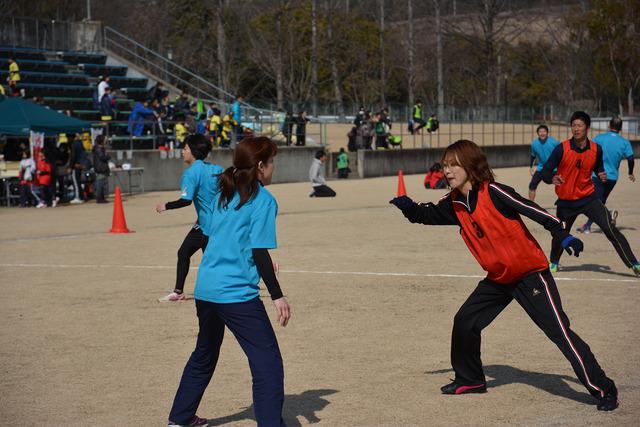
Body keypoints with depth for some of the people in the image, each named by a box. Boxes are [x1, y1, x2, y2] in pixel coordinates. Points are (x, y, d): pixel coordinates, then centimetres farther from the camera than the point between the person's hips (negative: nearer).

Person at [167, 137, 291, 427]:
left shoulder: (222, 194, 12)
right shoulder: (263, 200, -9)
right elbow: (260, 252, -15)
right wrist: (277, 296, -12)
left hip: (204, 289, 8)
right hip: (237, 293, -8)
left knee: (204, 356, 26)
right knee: (268, 364, -6)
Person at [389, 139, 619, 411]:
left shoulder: (493, 193, -20)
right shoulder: (455, 204, 2)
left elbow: (532, 210, -22)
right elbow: (427, 215, 14)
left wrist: (562, 235, -28)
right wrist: (408, 207, -7)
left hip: (530, 272, -8)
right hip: (498, 278, 8)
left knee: (559, 332, -13)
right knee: (465, 321, 9)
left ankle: (603, 389, -9)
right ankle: (470, 380, 30)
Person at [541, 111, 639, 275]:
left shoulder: (596, 149, -4)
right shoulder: (562, 148, -13)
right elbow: (545, 172, -13)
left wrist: (602, 176, -8)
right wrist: (552, 178, -35)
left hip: (588, 198, 1)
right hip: (566, 201, 0)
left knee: (610, 230, -13)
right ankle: (554, 262, 44)